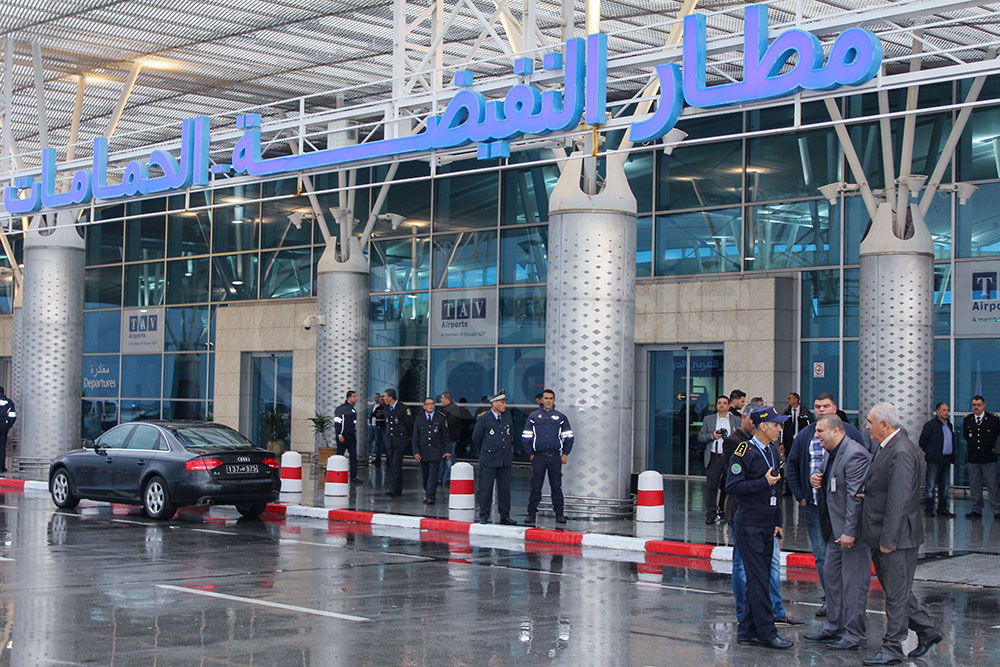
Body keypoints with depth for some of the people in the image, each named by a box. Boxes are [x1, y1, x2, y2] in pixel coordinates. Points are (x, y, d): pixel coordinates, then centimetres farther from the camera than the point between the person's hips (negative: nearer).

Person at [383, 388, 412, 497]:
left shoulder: (402, 409, -11)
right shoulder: (387, 408, 10)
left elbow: (409, 424, -2)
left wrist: (406, 436, 10)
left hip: (400, 441, -7)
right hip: (390, 441, 7)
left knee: (396, 465, -15)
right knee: (392, 465, 8)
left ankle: (392, 489, -22)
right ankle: (398, 490, 16)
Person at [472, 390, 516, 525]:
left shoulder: (508, 418, 11)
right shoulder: (483, 418, -4)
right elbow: (476, 438, 4)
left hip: (505, 460, 4)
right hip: (489, 460, -4)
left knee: (505, 489, 5)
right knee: (486, 489, -1)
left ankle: (505, 516, 11)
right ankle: (484, 516, 7)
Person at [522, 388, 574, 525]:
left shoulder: (561, 417, 9)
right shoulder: (533, 417, 8)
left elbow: (568, 437, 13)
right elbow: (525, 437, 9)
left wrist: (565, 454, 5)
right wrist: (530, 454, 2)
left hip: (555, 457, 0)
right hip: (538, 457, 0)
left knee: (556, 487, 0)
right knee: (535, 487, 1)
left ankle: (559, 515, 6)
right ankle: (531, 514, 6)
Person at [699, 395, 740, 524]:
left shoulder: (737, 421, 8)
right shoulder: (708, 420, 11)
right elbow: (700, 437, 7)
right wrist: (712, 436, -10)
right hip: (713, 458, 0)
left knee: (728, 487, 6)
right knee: (712, 486, -4)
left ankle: (722, 510, 22)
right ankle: (711, 515, -2)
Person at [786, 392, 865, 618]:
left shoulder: (849, 432, 1)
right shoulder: (805, 435, 10)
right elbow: (791, 466, 16)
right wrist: (800, 496, 8)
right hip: (814, 505, 3)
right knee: (821, 555, 5)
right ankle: (828, 600, 13)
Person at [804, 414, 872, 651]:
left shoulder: (855, 454, -20)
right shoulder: (832, 453, 12)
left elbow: (856, 496, -23)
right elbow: (826, 479, 28)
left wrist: (849, 532, -25)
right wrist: (814, 479, 3)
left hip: (853, 528, -11)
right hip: (836, 529, 11)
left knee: (853, 581, -4)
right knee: (832, 575, 17)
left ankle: (855, 634, 3)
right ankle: (834, 627, 28)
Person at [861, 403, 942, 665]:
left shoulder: (901, 453, -21)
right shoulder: (885, 448, 11)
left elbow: (898, 499, -24)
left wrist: (888, 539, -23)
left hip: (898, 536, -10)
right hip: (883, 535, 10)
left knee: (896, 593, 0)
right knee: (895, 589, 18)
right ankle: (928, 631, 30)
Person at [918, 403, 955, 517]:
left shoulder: (949, 424, 14)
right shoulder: (930, 425, -8)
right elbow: (922, 442, -6)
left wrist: (952, 456, 12)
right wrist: (930, 452, -1)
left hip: (946, 459, 7)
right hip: (934, 460, -7)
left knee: (944, 485, 10)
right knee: (931, 485, -4)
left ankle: (942, 509, 17)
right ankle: (928, 509, 1)